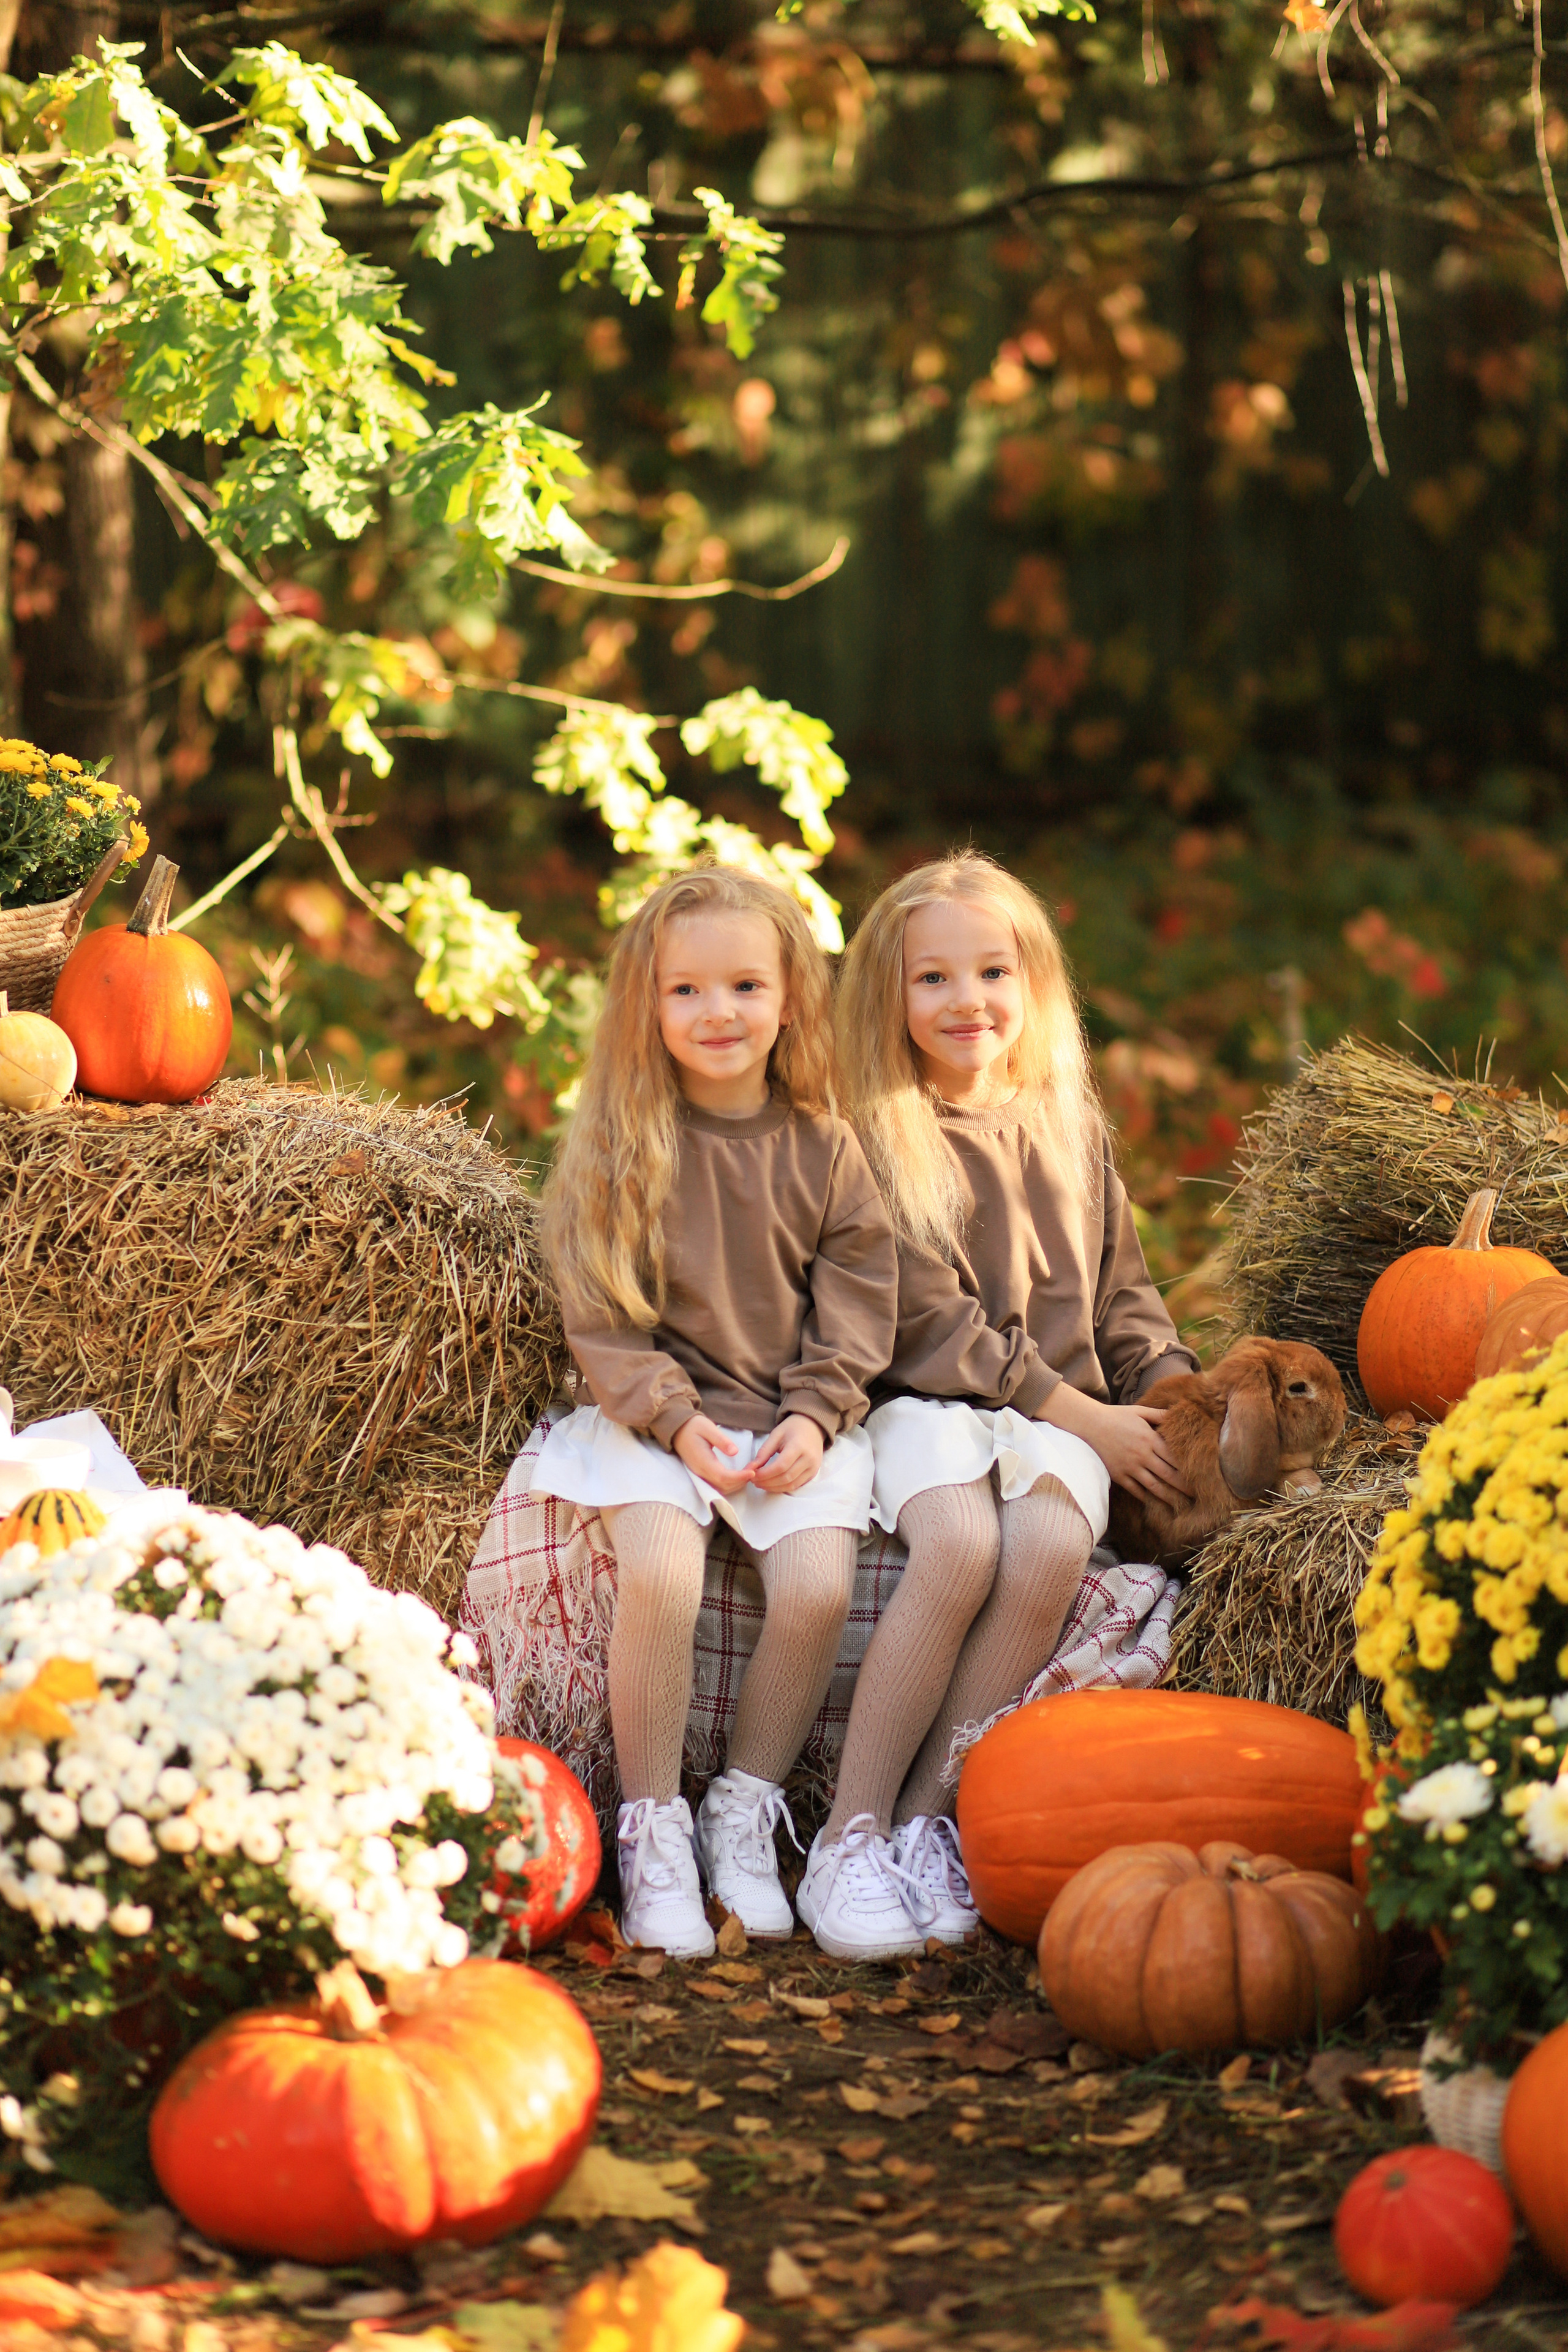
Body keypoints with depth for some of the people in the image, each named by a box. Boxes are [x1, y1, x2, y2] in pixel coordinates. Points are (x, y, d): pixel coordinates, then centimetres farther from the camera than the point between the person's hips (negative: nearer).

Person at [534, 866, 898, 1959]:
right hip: (654, 1415, -2)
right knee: (660, 1575, -28)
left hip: (796, 1422, 2)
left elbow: (857, 1305, 6)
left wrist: (814, 1417, -9)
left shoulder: (826, 1149, 5)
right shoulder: (621, 1145, -1)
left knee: (819, 1585, -22)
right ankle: (652, 1831, -12)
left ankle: (743, 1815, 0)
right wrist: (674, 1417, -15)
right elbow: (601, 1315, -3)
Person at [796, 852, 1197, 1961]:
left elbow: (1122, 1294, 23)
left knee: (1050, 1546, -30)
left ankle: (930, 1818, -20)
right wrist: (1080, 1412, -12)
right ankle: (854, 1830, -23)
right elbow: (930, 1324, -7)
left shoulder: (1073, 1130, 17)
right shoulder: (879, 1135, 0)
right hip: (930, 1403, -3)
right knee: (959, 1545, -34)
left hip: (1064, 1409, 3)